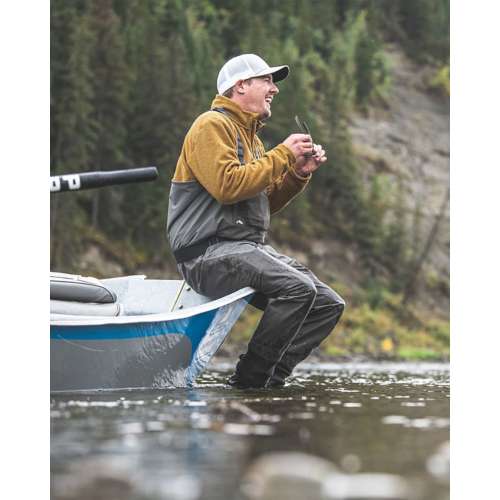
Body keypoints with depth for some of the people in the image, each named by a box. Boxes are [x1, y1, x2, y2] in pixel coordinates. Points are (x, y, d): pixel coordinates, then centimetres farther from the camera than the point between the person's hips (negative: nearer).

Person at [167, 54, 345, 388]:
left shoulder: (250, 135, 25)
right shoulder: (213, 125, -6)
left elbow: (266, 203, 25)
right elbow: (227, 186, -21)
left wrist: (298, 173, 9)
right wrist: (282, 156, -13)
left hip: (248, 248, 10)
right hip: (209, 252, -10)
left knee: (329, 305, -1)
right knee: (299, 288, -29)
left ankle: (270, 378, -5)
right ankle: (250, 380, -19)